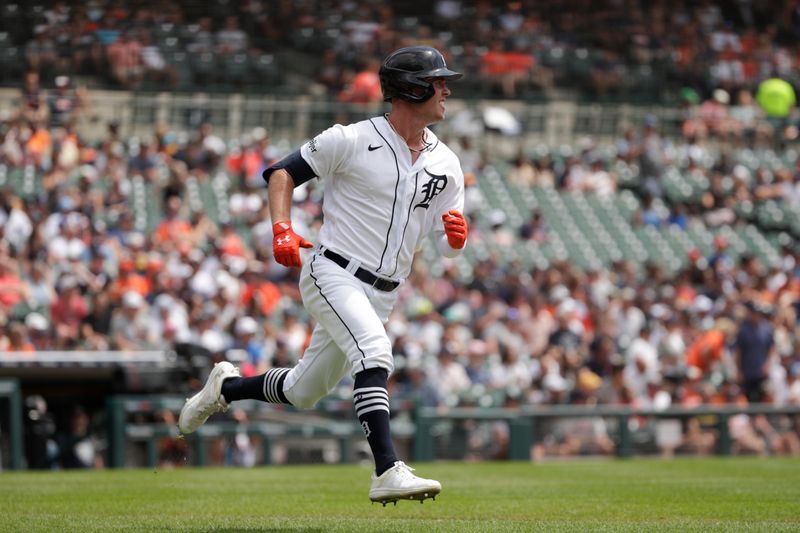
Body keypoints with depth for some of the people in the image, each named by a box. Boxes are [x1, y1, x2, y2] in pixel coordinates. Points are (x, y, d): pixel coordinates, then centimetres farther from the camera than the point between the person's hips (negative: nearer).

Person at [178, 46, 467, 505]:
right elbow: (282, 172, 0)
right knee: (375, 352, -31)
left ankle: (228, 386, 41)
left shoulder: (446, 164, 7)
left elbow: (448, 246, 10)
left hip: (381, 295, 6)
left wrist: (456, 235, -14)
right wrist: (282, 229, -16)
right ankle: (388, 473, -37)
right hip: (334, 275, -6)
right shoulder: (352, 141, -9)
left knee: (302, 392, 14)